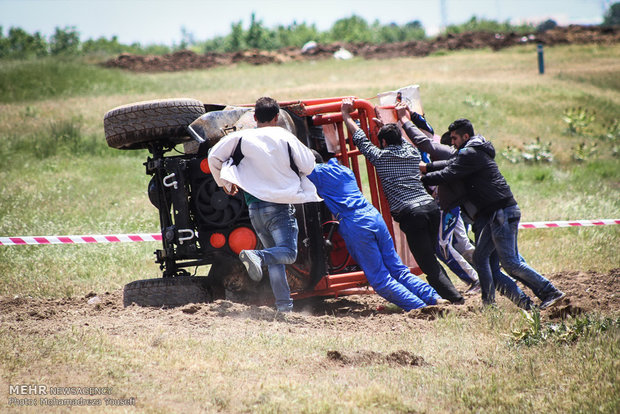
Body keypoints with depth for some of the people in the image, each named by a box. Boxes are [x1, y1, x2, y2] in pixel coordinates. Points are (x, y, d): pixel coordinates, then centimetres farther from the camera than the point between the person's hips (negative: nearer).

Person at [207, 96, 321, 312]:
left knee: (275, 257, 13)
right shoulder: (284, 137, -5)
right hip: (280, 205, -4)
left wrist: (224, 183, 22)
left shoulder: (241, 137, 2)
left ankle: (284, 305, 7)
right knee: (288, 253, -9)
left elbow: (214, 156, 6)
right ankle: (256, 256, -36)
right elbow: (308, 166, -3)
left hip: (254, 206, 5)